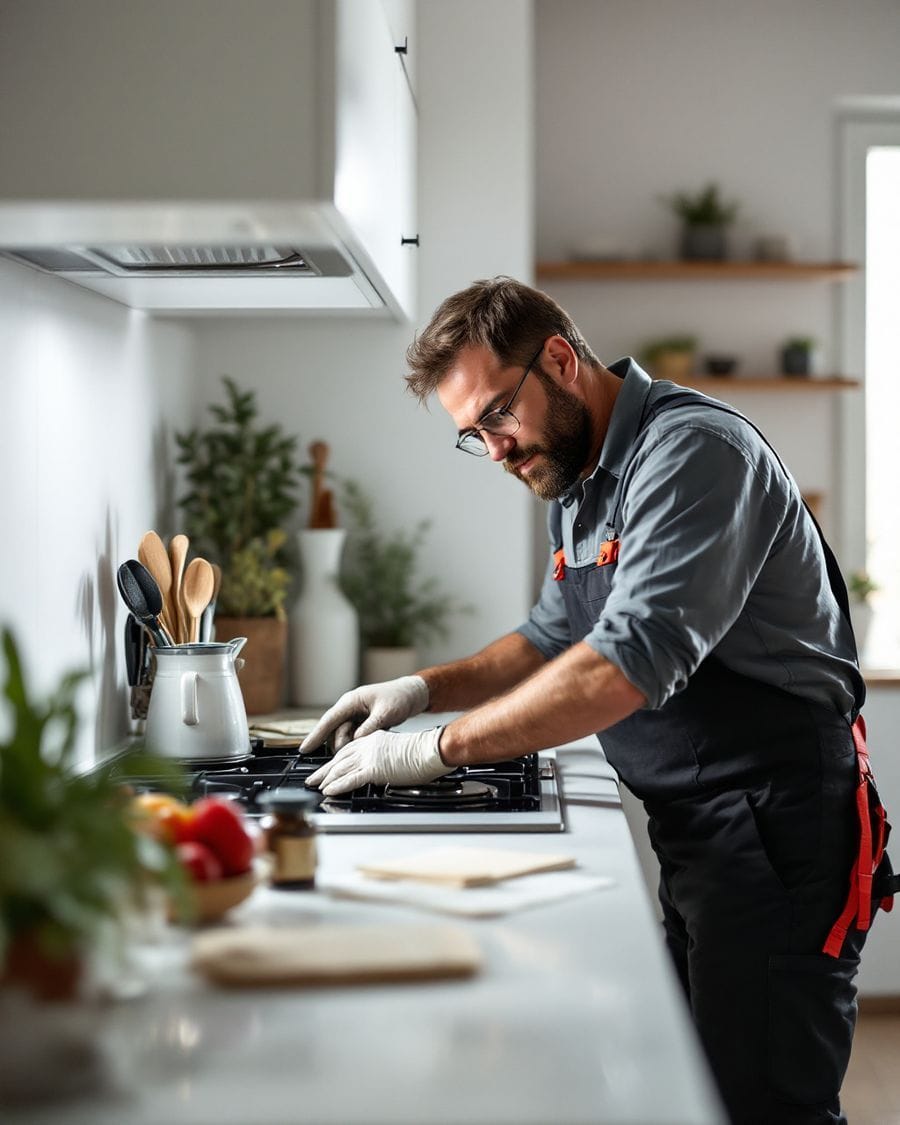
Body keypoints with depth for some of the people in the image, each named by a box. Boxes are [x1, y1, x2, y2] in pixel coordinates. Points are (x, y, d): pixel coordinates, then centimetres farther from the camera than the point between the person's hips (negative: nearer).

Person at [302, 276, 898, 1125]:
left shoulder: (691, 450, -18)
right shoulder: (579, 483, 14)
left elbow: (634, 658, -28)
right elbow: (555, 638, 25)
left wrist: (440, 746, -22)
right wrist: (426, 689, 8)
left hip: (775, 823, -10)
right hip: (694, 833, 10)